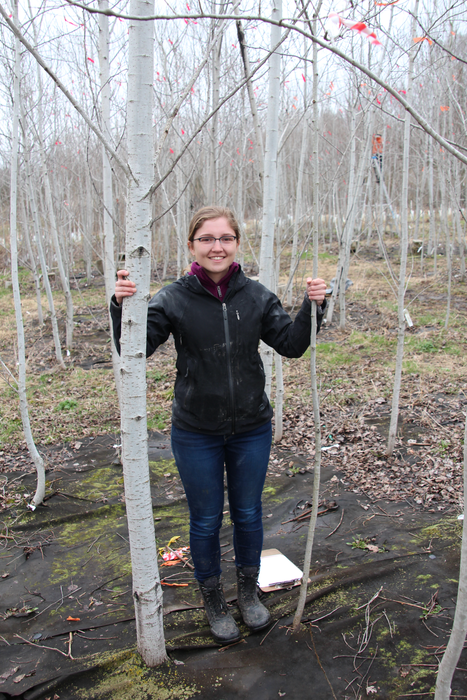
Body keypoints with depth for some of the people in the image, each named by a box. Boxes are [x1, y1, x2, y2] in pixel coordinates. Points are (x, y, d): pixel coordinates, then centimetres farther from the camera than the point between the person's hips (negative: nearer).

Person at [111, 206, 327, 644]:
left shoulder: (256, 296, -4)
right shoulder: (173, 299, -11)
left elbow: (292, 345, -1)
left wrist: (312, 308, -16)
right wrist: (122, 306, -31)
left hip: (252, 430, 2)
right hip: (196, 434, -2)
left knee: (248, 514, 18)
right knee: (205, 521, 14)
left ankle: (248, 590, 45)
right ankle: (213, 599, 40)